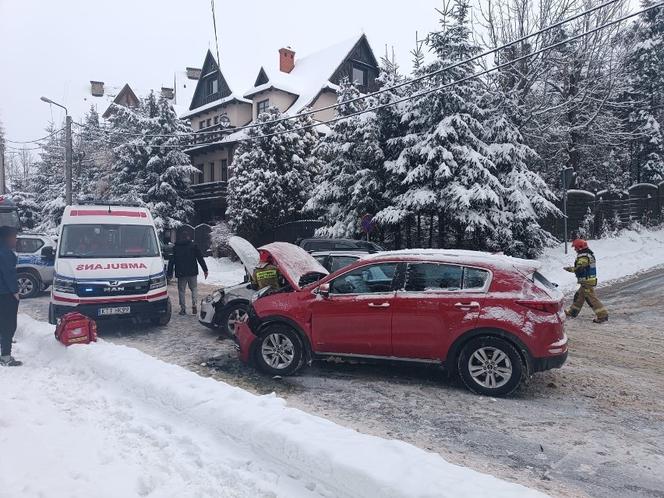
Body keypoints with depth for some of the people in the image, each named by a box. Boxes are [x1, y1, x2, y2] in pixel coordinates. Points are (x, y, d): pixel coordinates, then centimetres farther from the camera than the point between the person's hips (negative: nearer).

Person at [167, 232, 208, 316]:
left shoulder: (176, 247, 10)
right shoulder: (193, 245, 4)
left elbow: (171, 261, 10)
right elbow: (200, 258, 0)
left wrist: (169, 273, 14)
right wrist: (205, 270, 1)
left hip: (180, 273, 1)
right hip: (192, 272, -1)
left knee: (182, 290, 7)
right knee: (194, 288, 10)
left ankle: (183, 308, 5)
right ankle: (194, 305, -5)